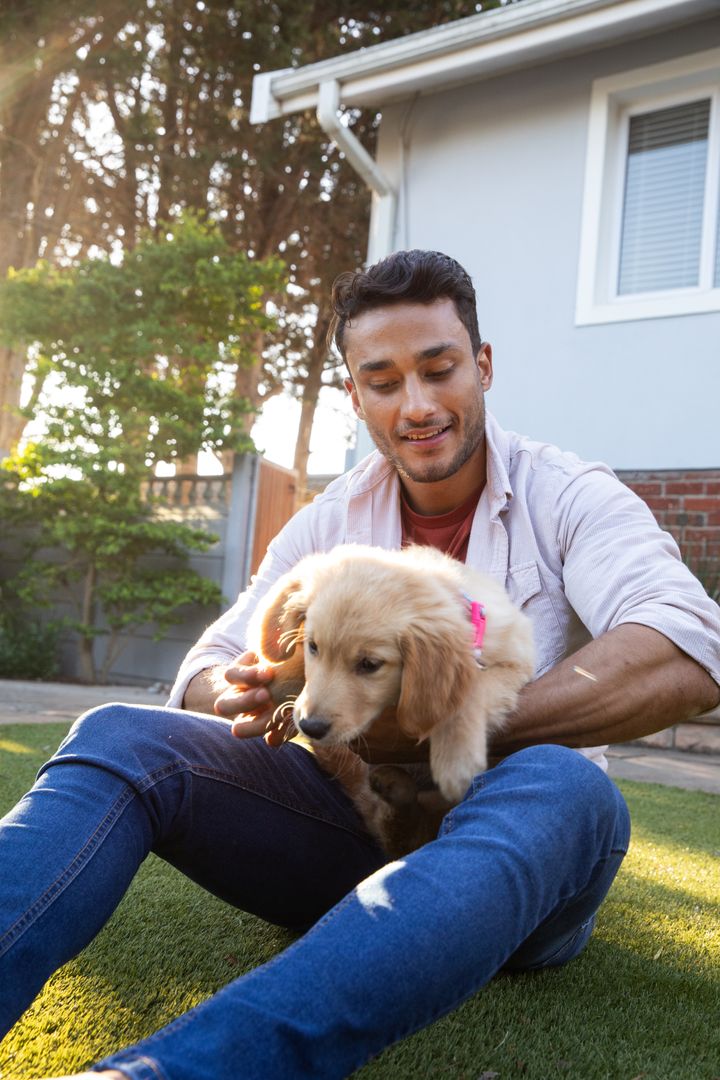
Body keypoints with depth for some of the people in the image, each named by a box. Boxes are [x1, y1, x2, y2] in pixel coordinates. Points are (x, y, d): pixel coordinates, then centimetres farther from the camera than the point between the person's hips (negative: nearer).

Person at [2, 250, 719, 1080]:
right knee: (120, 738, -16)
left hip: (508, 854, -2)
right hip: (352, 822, 3)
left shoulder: (567, 498, -4)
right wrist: (246, 695, -22)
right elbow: (202, 674, 5)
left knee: (563, 786, -38)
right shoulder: (327, 522, 8)